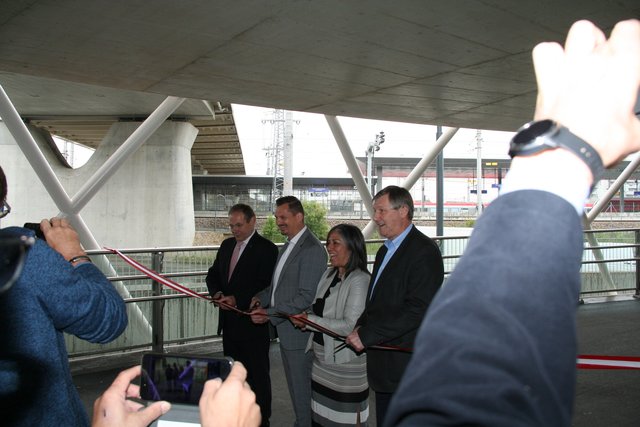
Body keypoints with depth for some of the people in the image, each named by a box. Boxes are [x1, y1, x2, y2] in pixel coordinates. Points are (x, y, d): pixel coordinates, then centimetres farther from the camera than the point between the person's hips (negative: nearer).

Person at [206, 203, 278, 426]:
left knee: (257, 374, 5)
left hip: (253, 324, -7)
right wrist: (217, 293, -5)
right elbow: (213, 274, 16)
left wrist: (237, 299, -25)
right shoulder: (227, 245, 11)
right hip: (229, 323, 7)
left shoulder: (266, 249, -12)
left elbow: (266, 286, -18)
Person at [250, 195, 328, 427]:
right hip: (285, 330, 9)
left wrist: (270, 314, -21)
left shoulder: (312, 249, -19)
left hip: (299, 332, -9)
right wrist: (262, 297, 2)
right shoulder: (288, 245, 12)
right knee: (295, 388, 21)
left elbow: (306, 297, -23)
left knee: (303, 391, 5)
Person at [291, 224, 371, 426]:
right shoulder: (329, 274, 9)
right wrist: (305, 317, -4)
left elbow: (350, 325, -22)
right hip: (322, 359, 8)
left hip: (346, 362, -8)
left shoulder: (360, 280, -16)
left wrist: (310, 321, -19)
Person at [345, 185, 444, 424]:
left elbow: (418, 309, -23)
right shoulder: (385, 251, 16)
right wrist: (361, 327, 2)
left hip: (407, 365, -9)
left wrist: (367, 335, -20)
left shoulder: (424, 251, -15)